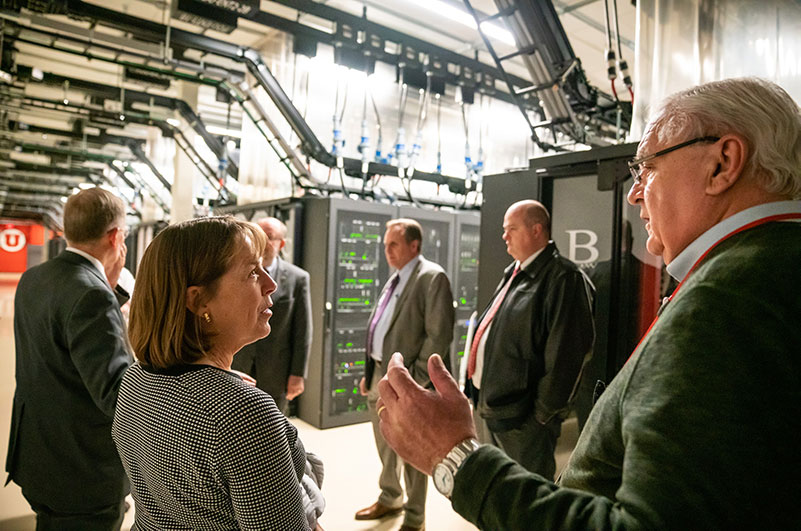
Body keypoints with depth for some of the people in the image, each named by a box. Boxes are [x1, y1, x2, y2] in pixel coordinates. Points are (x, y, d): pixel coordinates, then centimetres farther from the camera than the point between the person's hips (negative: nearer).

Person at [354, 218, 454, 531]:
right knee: (385, 446, 21)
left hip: (406, 380, -8)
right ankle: (390, 499, 42)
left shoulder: (432, 277, -13)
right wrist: (369, 372, 14)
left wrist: (415, 378, -18)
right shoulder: (395, 280, 14)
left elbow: (440, 334, -19)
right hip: (379, 374, 8)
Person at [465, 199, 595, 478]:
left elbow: (566, 353, -20)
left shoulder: (563, 277, -16)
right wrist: (477, 389, 16)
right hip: (486, 405, 9)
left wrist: (545, 412, -16)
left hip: (521, 415, -9)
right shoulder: (513, 273, 14)